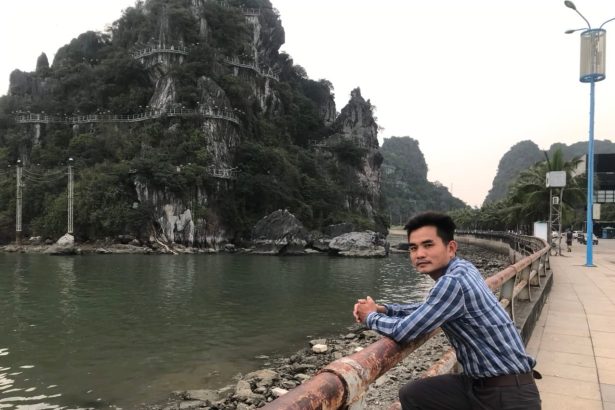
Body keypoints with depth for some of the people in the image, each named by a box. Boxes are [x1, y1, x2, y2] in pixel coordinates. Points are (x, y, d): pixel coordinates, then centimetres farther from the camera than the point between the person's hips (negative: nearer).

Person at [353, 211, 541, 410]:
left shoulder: (453, 281, -26)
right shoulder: (461, 269, 3)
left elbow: (403, 331, -21)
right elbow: (426, 309, 18)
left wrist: (370, 317, -3)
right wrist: (382, 309, 5)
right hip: (479, 382, 8)